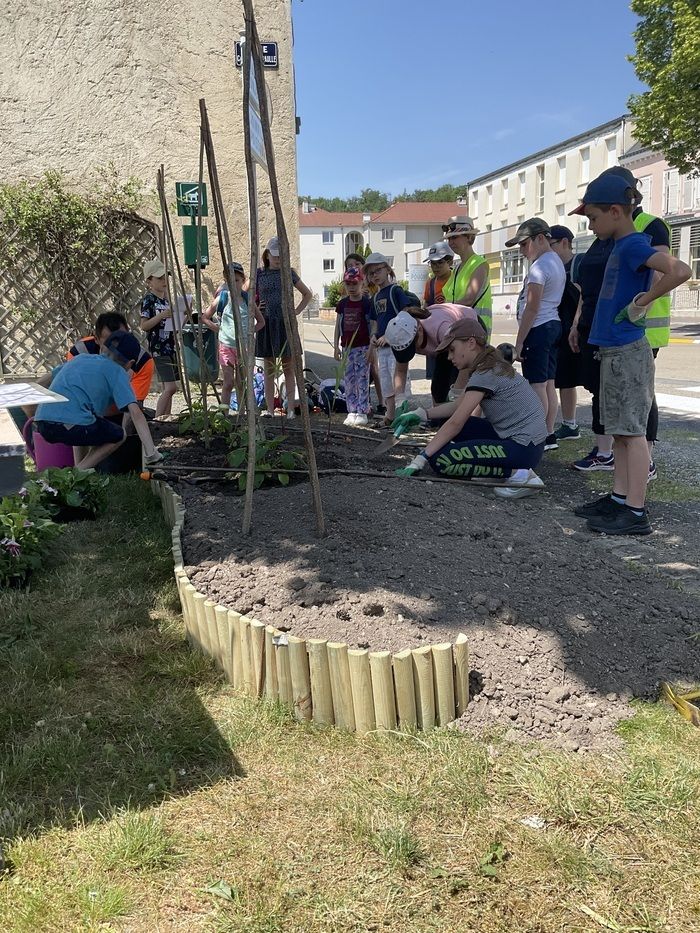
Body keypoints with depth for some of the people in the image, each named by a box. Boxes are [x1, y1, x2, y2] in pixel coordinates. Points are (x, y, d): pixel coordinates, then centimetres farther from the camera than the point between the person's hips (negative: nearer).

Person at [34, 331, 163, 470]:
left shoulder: (80, 358, 26)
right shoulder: (117, 372, 8)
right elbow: (135, 412, -4)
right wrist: (151, 452, -9)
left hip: (42, 426, 7)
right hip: (72, 425, -7)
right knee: (119, 435, 18)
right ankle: (80, 471, 4)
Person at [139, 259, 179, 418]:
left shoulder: (167, 298, 14)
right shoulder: (148, 299, -6)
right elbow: (144, 326, -13)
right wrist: (162, 315, -23)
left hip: (171, 347, 7)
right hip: (158, 349, -7)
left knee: (168, 388, 8)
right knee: (170, 387, -14)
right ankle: (157, 420, -6)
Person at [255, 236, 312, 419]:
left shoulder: (288, 273, 6)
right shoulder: (259, 274, 6)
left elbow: (307, 294, 15)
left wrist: (297, 311, 4)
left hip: (286, 323, 0)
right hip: (266, 324, 0)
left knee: (288, 368, 0)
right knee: (269, 368, 4)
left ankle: (290, 409, 2)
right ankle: (270, 409, 8)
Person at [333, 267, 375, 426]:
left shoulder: (367, 303, -4)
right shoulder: (342, 304, 9)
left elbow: (373, 326, -7)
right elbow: (338, 326, 13)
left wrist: (371, 348, -12)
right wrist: (336, 346, 7)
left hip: (362, 347, -5)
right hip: (347, 347, 5)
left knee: (362, 380, -4)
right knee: (348, 380, 5)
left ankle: (362, 412, 1)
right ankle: (352, 411, 11)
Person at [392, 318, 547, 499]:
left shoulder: (486, 374, -16)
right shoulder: (493, 366, 13)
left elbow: (455, 423, -19)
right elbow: (460, 405, 18)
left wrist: (420, 459, -18)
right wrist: (422, 414, 9)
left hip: (523, 448, -10)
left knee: (439, 460, -15)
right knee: (445, 422, 14)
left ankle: (515, 473, -12)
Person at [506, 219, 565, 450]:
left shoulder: (539, 266, -15)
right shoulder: (557, 262, 17)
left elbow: (531, 308, -19)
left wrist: (519, 342, -16)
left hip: (538, 329, -10)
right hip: (554, 325, 10)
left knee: (537, 385, -7)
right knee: (548, 384, 11)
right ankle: (549, 435, 17)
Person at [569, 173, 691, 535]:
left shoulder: (634, 245, -15)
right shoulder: (621, 247, 14)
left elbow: (680, 270, -30)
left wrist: (642, 302, -20)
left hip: (628, 352, -10)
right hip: (614, 351, 10)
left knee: (632, 429, -7)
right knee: (621, 429, 13)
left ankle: (636, 512, -2)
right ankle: (619, 498, 21)